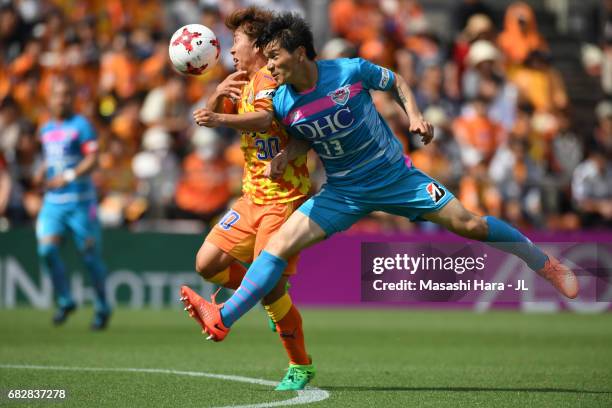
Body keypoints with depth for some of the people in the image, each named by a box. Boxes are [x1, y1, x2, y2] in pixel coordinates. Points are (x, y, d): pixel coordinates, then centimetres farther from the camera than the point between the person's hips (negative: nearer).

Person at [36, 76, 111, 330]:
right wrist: (43, 172, 7)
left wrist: (67, 176, -24)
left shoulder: (81, 125, -6)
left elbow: (92, 160, -13)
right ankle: (65, 301, 6)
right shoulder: (46, 129, 14)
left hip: (80, 201, -5)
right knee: (46, 249, -12)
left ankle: (102, 308, 15)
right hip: (53, 201, 5)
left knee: (89, 255, -1)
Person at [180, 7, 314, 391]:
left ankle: (301, 367, 6)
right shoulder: (244, 82, 15)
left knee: (271, 288, -12)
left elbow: (264, 118, -35)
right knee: (208, 263, 3)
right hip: (253, 197, 9)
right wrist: (219, 94, -6)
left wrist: (221, 119, -52)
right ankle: (274, 302, 22)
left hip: (285, 198, -9)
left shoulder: (270, 78, -14)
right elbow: (209, 117, 16)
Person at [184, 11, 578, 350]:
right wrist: (286, 155, -10)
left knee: (468, 224, -6)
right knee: (279, 244, -13)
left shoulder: (351, 71, -19)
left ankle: (544, 263, 15)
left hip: (396, 176, -2)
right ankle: (222, 320, -15)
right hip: (343, 193, 2)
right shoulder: (283, 103, -11)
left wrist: (415, 115, -14)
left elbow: (396, 82, 1)